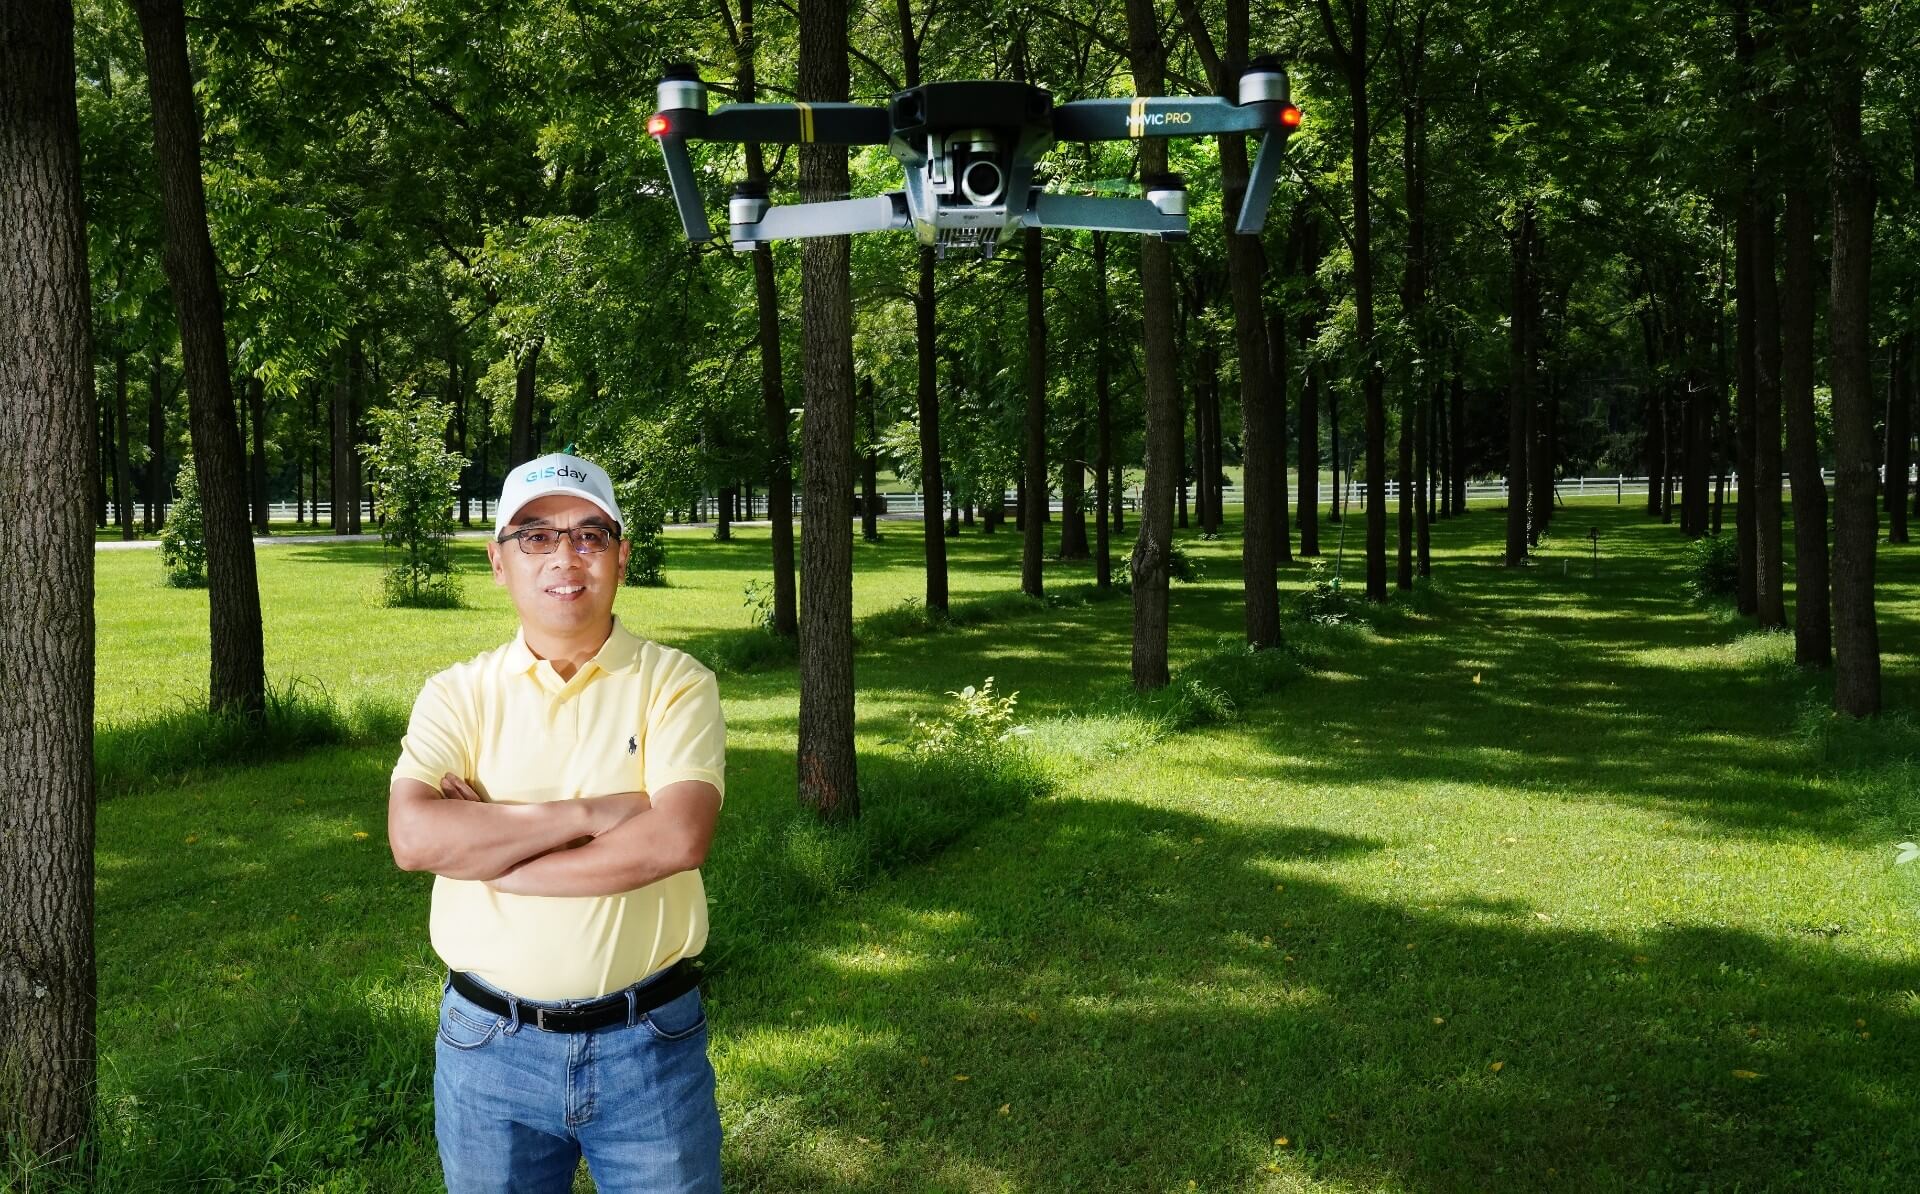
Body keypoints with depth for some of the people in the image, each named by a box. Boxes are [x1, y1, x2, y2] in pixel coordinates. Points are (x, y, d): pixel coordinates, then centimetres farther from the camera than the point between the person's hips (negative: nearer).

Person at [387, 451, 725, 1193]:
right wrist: (590, 812, -19)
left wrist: (488, 856, -16)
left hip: (648, 1044, -1)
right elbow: (414, 836, -17)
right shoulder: (457, 694, 0)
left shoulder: (676, 683, -5)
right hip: (490, 1047, 2)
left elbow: (678, 838, -21)